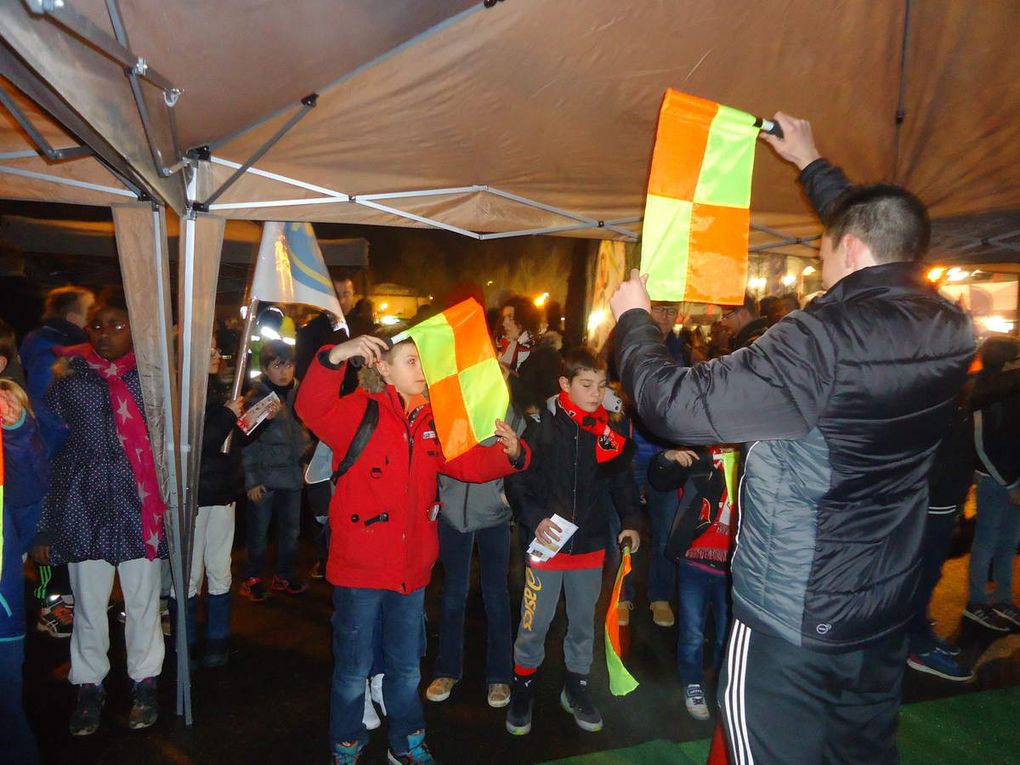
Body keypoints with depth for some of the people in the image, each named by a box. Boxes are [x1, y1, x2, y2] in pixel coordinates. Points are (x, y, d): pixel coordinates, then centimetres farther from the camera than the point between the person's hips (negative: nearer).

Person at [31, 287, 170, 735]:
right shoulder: (69, 374, 4)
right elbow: (49, 446, 4)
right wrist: (45, 523, 2)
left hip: (138, 506, -1)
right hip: (84, 503, 1)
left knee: (143, 600, 8)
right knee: (88, 602, 10)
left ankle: (144, 681, 26)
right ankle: (89, 685, 29)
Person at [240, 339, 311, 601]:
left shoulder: (297, 393, 6)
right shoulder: (255, 397, -8)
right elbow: (247, 442, -9)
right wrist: (251, 479, -12)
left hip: (292, 474, 5)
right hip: (265, 477, -5)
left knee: (291, 528, 13)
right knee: (259, 531, 6)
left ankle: (284, 575, 28)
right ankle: (252, 579, 22)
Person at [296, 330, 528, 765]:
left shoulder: (431, 421, 4)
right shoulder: (359, 411, -12)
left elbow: (468, 463, 4)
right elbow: (312, 408, -28)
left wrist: (509, 452, -14)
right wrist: (335, 357, -43)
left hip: (411, 567, 5)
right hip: (360, 566, -5)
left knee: (406, 667, 22)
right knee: (353, 669, 13)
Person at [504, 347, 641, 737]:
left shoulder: (610, 431, 1)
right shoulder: (543, 428, -10)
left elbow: (622, 481, 9)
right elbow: (517, 482, -9)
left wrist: (630, 521, -2)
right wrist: (536, 518, -22)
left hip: (591, 543, 4)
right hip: (547, 542, -3)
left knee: (583, 620, 17)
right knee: (534, 624, 6)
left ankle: (576, 686, 37)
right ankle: (522, 688, 28)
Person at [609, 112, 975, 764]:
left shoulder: (821, 342, -27)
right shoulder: (951, 331, -1)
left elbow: (677, 405, -26)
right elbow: (875, 231, 16)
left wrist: (634, 318, -8)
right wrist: (810, 161, 29)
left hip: (789, 622, -7)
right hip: (886, 617, 8)